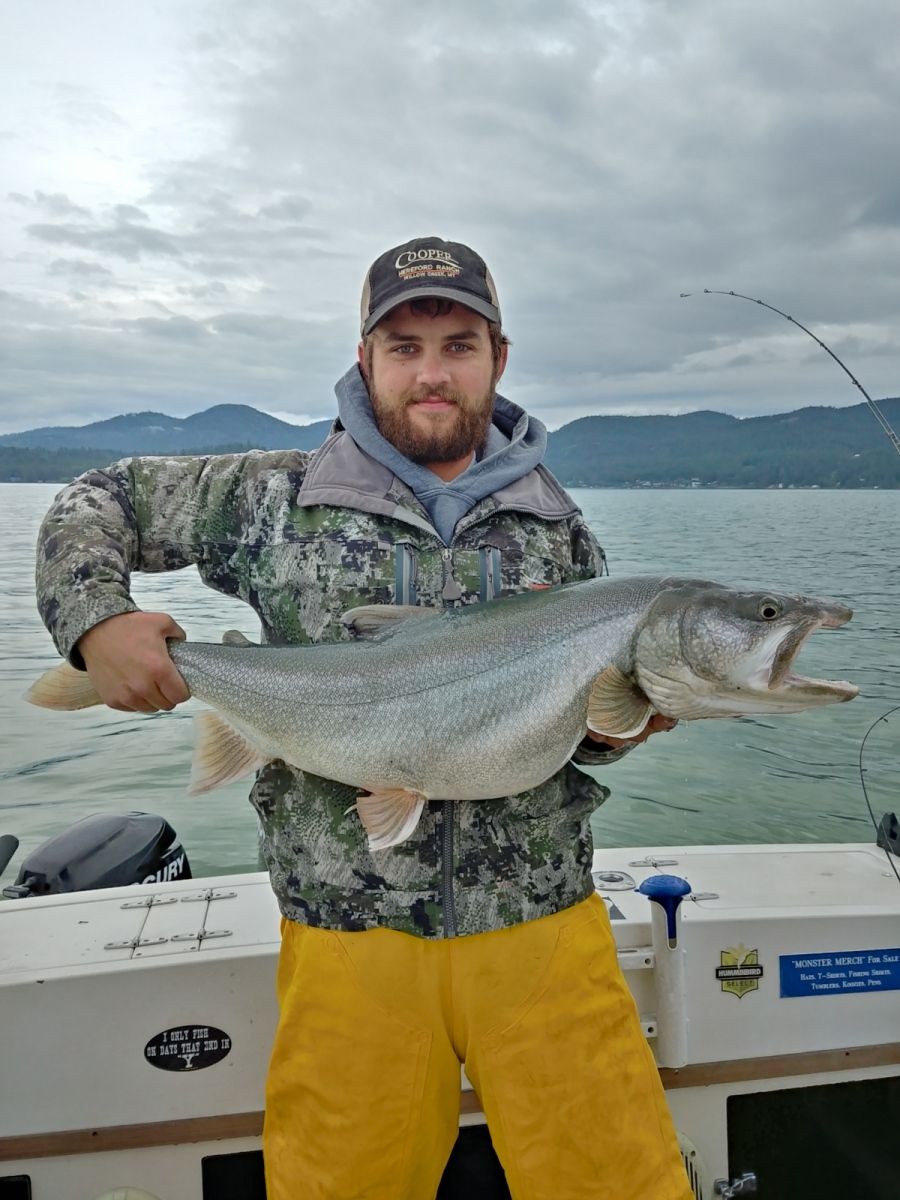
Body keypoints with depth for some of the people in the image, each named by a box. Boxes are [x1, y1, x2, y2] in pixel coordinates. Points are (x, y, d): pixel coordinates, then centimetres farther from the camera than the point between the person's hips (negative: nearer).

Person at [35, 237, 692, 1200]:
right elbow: (96, 504, 10)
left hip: (542, 919, 2)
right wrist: (95, 619, -7)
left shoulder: (556, 526, 6)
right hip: (350, 930, -1)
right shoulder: (279, 498, 0)